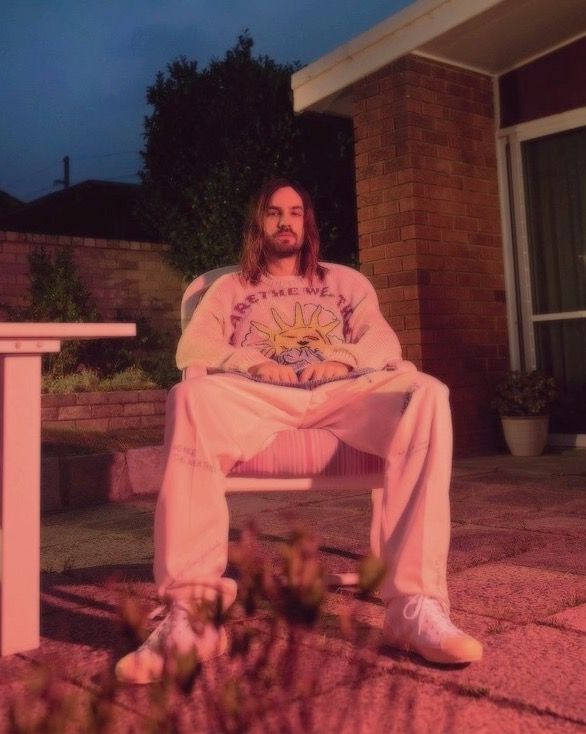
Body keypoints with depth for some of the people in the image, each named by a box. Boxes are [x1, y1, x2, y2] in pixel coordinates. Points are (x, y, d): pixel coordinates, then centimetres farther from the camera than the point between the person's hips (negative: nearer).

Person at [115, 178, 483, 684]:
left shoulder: (346, 281, 31)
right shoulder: (231, 287, 28)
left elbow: (384, 341, 13)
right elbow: (192, 349, 10)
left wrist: (342, 360, -10)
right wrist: (253, 361, -10)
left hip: (340, 392, 1)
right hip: (258, 396, -1)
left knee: (426, 394, -32)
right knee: (192, 397, -37)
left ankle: (415, 602, -39)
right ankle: (190, 613, -43)